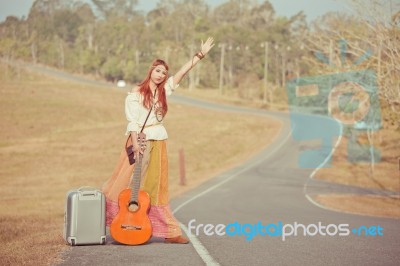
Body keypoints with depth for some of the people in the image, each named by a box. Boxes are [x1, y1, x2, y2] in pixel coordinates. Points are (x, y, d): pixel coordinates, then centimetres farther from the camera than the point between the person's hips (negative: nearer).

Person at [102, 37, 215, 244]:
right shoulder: (136, 93, -5)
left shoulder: (164, 90, 10)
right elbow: (132, 121, -12)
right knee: (129, 184, -4)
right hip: (139, 142, -5)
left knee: (155, 187, 8)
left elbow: (183, 72, 8)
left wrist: (200, 54, 5)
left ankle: (168, 232, 7)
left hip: (158, 143, 5)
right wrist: (135, 144, -24)